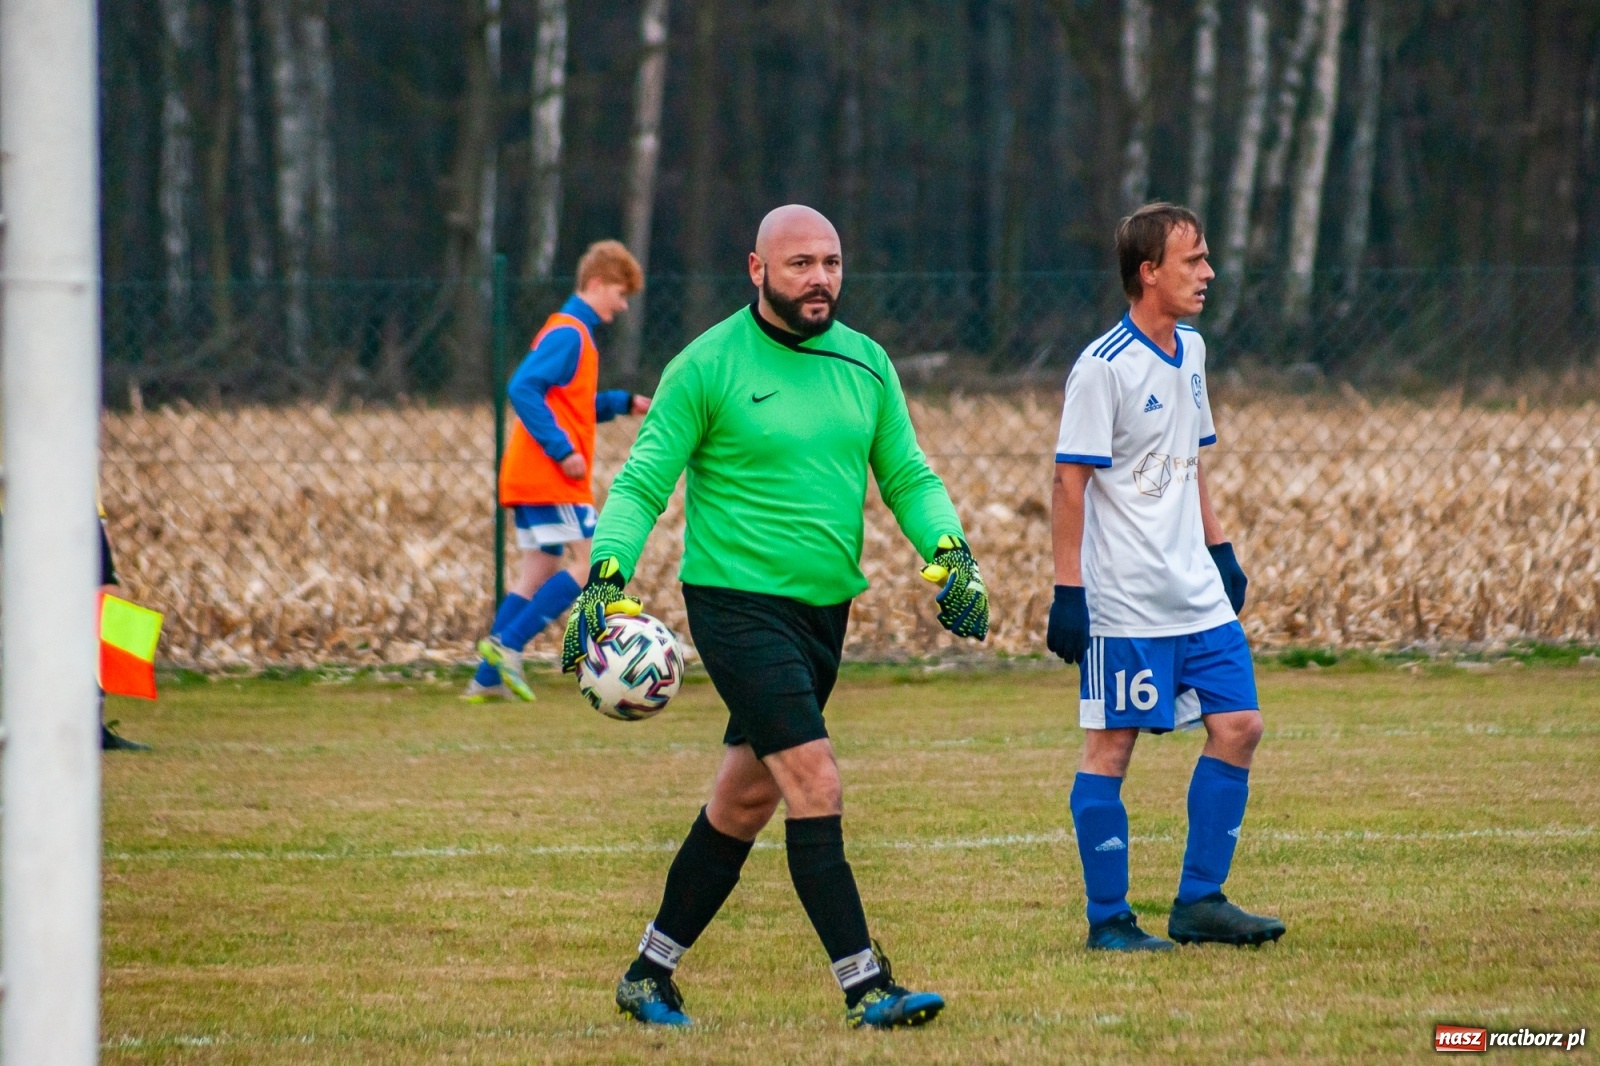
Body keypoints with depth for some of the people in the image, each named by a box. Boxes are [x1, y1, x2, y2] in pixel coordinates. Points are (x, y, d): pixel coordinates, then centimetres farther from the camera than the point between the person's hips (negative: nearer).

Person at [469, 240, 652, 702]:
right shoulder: (569, 334, -11)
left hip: (529, 476, 10)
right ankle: (506, 645, -14)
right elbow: (522, 388, -22)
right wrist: (562, 450, -24)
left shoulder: (573, 332, 20)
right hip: (550, 477, -10)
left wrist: (623, 403, 17)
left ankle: (488, 679, 7)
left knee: (541, 571, 10)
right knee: (591, 563, -10)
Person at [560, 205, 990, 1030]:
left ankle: (650, 973, 25)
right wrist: (607, 577, -20)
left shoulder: (864, 363, 8)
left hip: (824, 611, 7)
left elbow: (908, 476, 12)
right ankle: (865, 987, -16)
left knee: (745, 799, 13)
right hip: (738, 602, -7)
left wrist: (948, 552, -5)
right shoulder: (708, 366, -8)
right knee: (815, 785, -16)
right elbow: (641, 486, -7)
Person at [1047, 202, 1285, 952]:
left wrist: (1220, 550, 20)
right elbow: (1070, 481, -14)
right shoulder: (1103, 369, -13)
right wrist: (1067, 592, -16)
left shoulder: (1190, 353, 11)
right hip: (1124, 602, -8)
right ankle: (1107, 918, 5)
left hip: (1197, 595, 8)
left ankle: (1200, 902, 10)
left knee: (1238, 727, 3)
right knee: (1111, 747, -2)